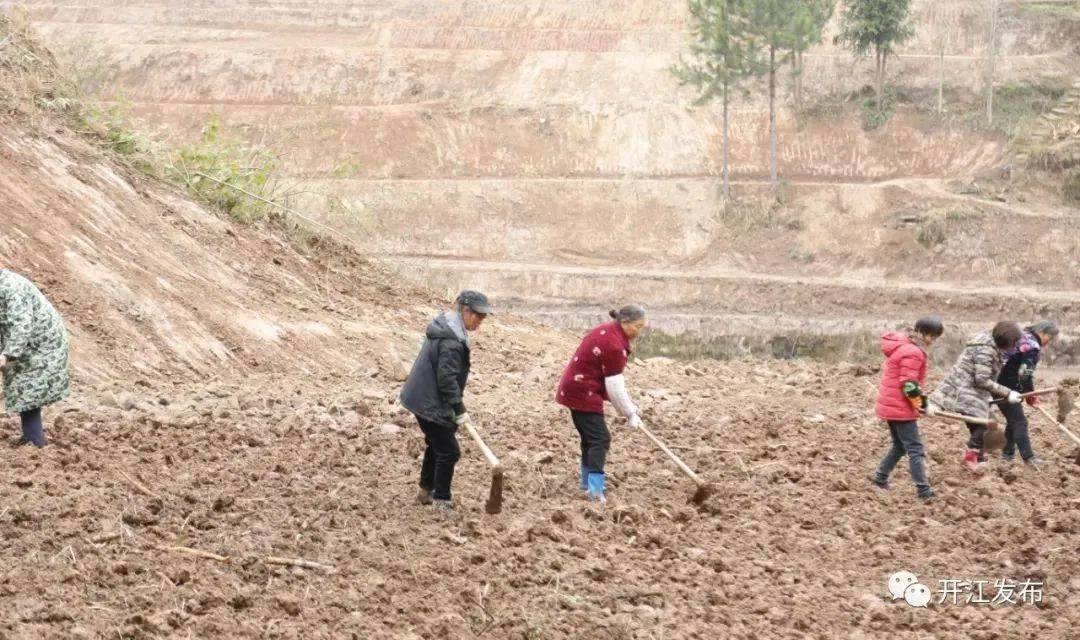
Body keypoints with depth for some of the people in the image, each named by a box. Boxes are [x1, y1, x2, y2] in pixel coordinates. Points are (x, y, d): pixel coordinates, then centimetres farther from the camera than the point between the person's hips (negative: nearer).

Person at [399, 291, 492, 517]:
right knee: (449, 451, -4)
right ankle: (441, 500, 4)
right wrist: (459, 410, -20)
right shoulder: (452, 341, -25)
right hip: (430, 404, -10)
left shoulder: (445, 328, 8)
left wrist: (458, 398, 18)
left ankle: (427, 490, 35)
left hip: (422, 398, 10)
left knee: (436, 445, 23)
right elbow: (447, 379, -26)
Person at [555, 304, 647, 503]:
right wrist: (630, 413, -8)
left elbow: (613, 378, 15)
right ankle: (595, 488, -18)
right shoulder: (614, 345, -23)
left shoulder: (607, 330, 9)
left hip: (574, 389, 10)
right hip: (583, 394, -10)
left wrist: (629, 407, 14)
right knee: (600, 438, -11)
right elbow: (615, 387, -19)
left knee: (590, 437, 17)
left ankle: (587, 482, 25)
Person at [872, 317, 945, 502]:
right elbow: (909, 385, -22)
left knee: (900, 445, 21)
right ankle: (923, 490, -9)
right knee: (915, 449, -7)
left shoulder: (901, 345, 13)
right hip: (900, 408, -10)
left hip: (890, 404, 10)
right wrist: (923, 405, -12)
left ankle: (880, 478, 26)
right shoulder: (912, 352, -19)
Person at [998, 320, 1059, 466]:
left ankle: (1008, 453, 25)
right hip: (1007, 388, -10)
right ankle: (1028, 457, -8)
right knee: (1019, 422, -7)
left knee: (1013, 420, 19)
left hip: (997, 384, 10)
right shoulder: (1033, 347, -16)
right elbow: (1025, 374, -21)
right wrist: (1031, 396, -7)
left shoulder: (1021, 337, 14)